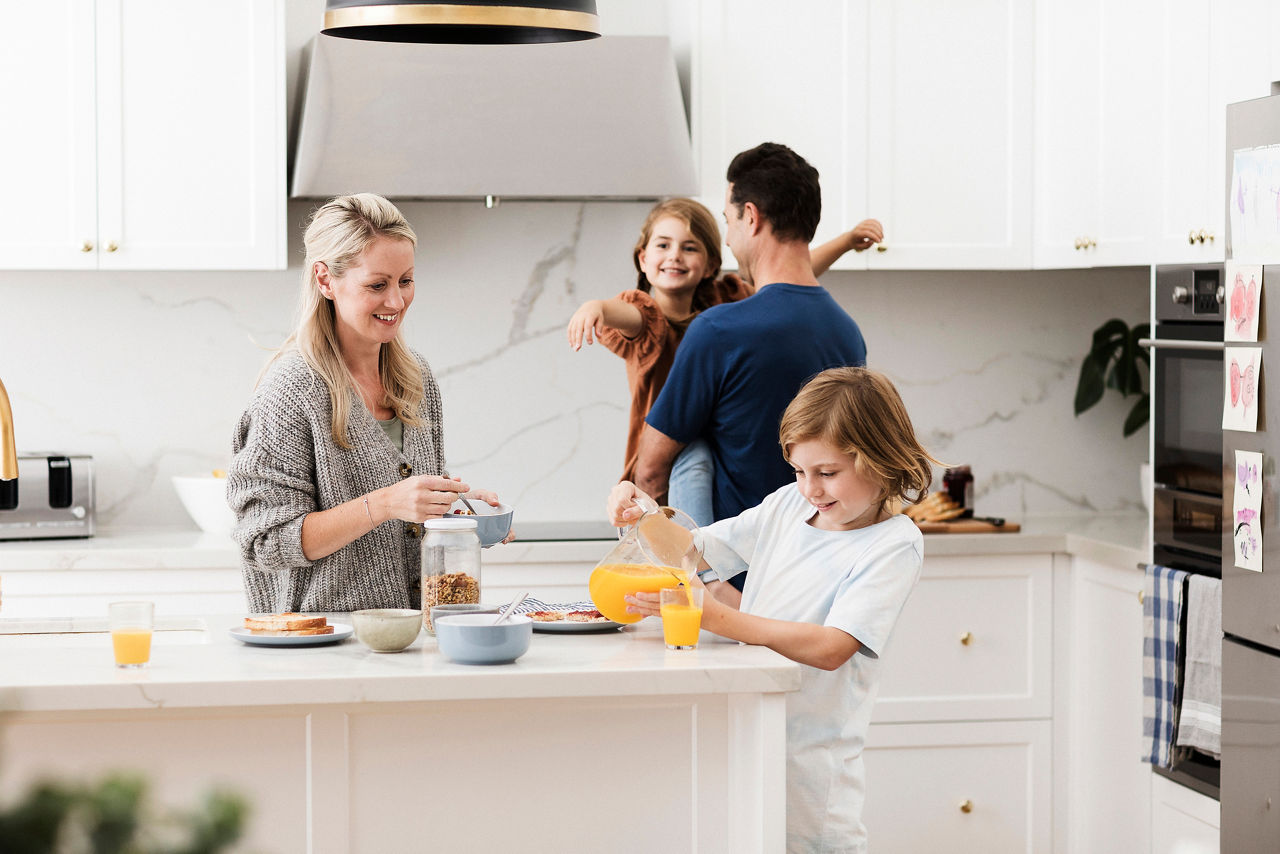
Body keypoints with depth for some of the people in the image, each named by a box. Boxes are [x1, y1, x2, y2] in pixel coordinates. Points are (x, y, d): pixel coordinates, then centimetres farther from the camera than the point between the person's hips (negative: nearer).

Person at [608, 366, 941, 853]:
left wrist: (718, 617, -27)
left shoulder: (894, 544, -10)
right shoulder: (788, 506, 9)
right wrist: (647, 514, -2)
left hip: (809, 759, -5)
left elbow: (831, 648, -22)